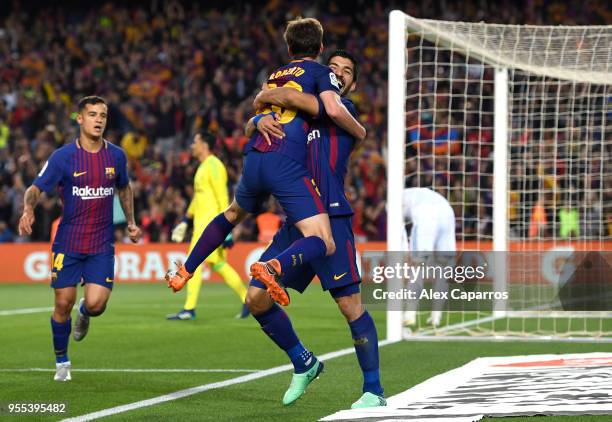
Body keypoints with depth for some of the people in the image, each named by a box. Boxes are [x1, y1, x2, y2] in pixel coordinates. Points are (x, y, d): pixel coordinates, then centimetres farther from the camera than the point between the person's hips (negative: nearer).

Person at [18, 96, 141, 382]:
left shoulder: (116, 156, 1)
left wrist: (131, 222, 14)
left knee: (96, 303, -13)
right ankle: (61, 361, 21)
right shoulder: (63, 157, -8)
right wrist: (28, 209, -30)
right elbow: (35, 189, -9)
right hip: (68, 244, -1)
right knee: (63, 303, -1)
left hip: (102, 245, 1)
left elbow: (124, 188, 21)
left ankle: (84, 314, 27)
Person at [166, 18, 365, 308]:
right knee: (324, 243, -9)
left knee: (233, 214, 36)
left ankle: (184, 272, 39)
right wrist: (359, 132, 6)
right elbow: (334, 110, -11)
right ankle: (274, 267, -38)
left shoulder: (274, 75, 25)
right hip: (287, 164, -6)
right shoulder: (320, 72, 6)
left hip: (254, 160, 7)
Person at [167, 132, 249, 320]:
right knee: (218, 264, 11)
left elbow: (223, 199, -17)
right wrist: (185, 221, 23)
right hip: (201, 221, 10)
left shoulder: (214, 166, -13)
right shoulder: (203, 167, 17)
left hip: (210, 223, -10)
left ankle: (189, 309, -8)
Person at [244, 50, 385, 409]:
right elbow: (251, 127, 16)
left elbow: (291, 97, -12)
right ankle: (304, 364, 20)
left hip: (330, 217, -7)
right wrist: (261, 120, -7)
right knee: (257, 299, 2)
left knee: (350, 304, -10)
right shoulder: (299, 115, 21)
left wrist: (263, 96, 7)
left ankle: (374, 390, -1)